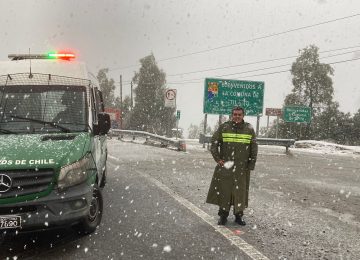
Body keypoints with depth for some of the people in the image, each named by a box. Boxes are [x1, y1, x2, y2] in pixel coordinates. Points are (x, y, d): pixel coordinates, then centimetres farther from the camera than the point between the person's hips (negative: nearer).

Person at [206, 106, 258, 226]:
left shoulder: (249, 129, 5)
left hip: (242, 167, 1)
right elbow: (214, 142, 4)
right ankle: (223, 215, 15)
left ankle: (239, 215, 18)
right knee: (223, 190, 2)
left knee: (240, 191, 5)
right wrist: (218, 158, -4)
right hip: (225, 165, -1)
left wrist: (251, 164, 4)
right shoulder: (223, 127, 1)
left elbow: (254, 148, 9)